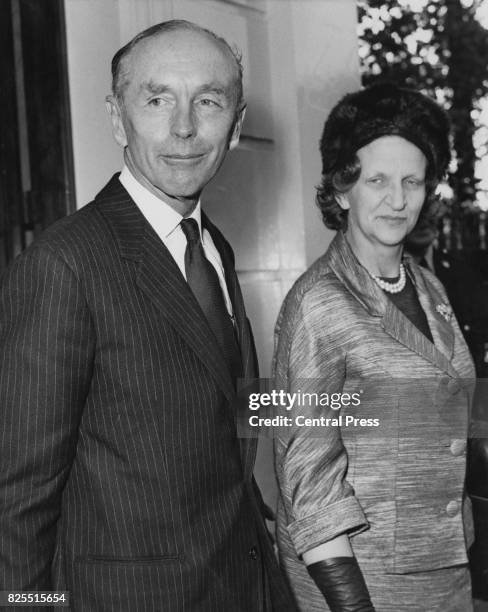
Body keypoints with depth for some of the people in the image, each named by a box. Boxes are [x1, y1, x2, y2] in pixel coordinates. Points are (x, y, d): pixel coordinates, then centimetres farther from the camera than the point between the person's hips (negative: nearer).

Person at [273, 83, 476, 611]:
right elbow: (308, 472, -17)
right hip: (354, 566, -6)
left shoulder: (429, 289, 4)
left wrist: (457, 551, 8)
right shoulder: (318, 303, -16)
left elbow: (441, 436, 10)